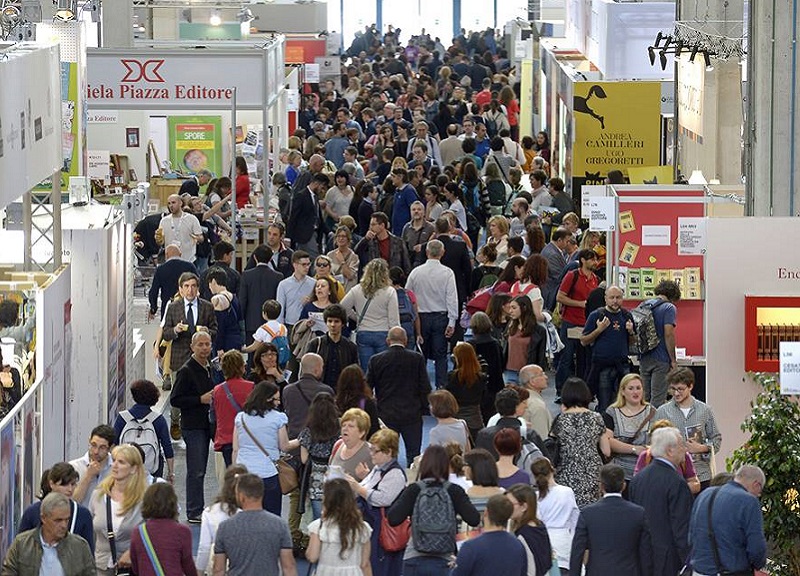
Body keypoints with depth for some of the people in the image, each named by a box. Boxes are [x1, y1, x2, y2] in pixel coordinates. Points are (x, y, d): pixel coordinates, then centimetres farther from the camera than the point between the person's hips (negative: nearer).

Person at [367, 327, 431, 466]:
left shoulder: (376, 360, -3)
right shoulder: (417, 359, -4)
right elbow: (425, 388, -2)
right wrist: (423, 409, 9)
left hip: (386, 416, 0)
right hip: (412, 415, 0)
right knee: (413, 455, 5)